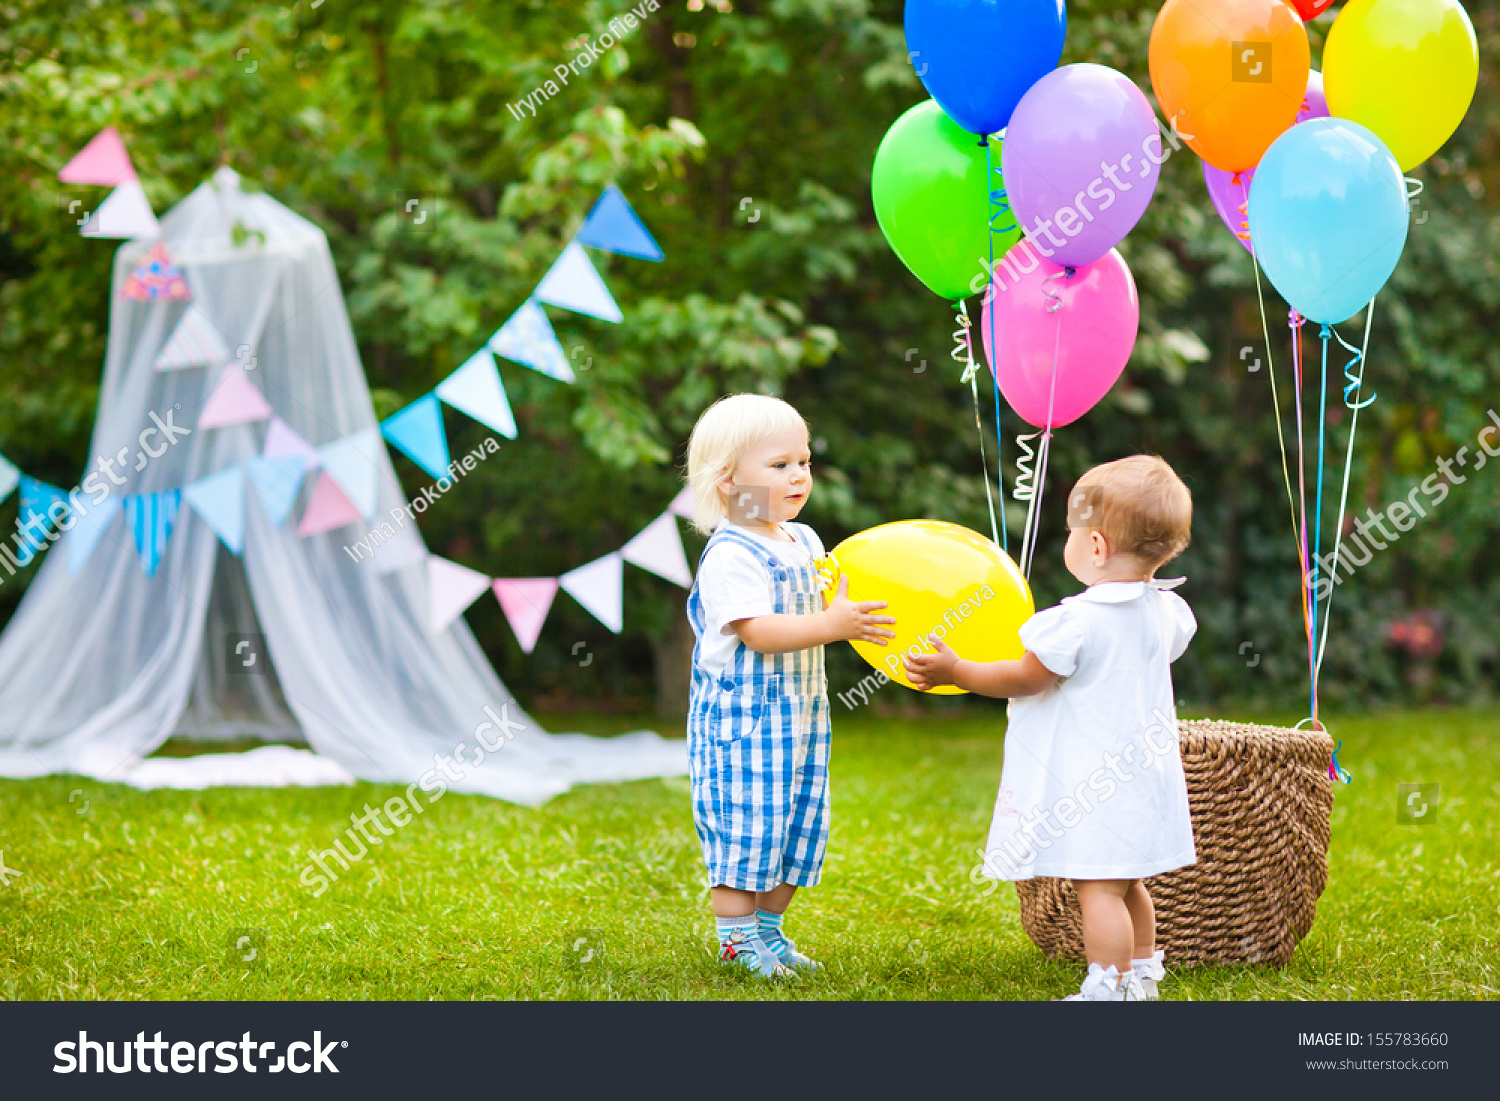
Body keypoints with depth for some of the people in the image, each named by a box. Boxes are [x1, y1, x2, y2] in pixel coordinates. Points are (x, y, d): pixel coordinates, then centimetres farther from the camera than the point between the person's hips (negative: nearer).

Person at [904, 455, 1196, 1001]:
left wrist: (955, 670, -2)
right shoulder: (1165, 612, 2)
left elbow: (1024, 678, -12)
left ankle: (1106, 988, -7)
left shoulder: (1077, 621, -21)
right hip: (1143, 770, 9)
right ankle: (1139, 978, 28)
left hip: (1091, 781, -9)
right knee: (1127, 884, 20)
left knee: (1097, 888, -6)